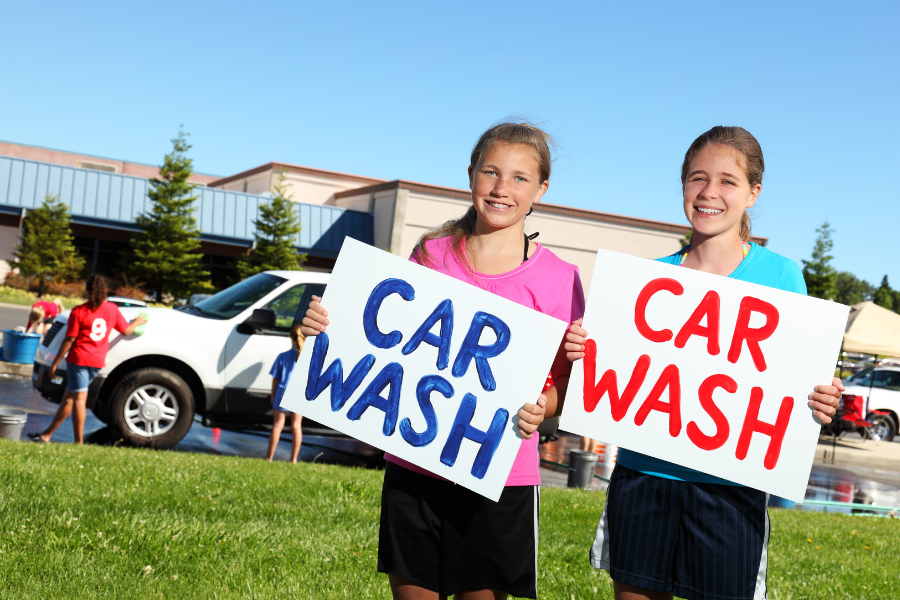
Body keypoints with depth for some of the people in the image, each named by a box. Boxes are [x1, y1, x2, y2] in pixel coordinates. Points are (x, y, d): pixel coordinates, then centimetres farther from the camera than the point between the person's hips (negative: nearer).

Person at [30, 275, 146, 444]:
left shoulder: (78, 311, -9)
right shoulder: (112, 309, 3)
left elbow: (69, 340, -10)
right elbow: (126, 330, 14)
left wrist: (55, 363, -3)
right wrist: (137, 323, 35)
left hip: (79, 359, -5)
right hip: (98, 361, 5)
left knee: (79, 399, -5)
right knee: (68, 397, 13)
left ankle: (79, 442, -6)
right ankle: (47, 434, 19)